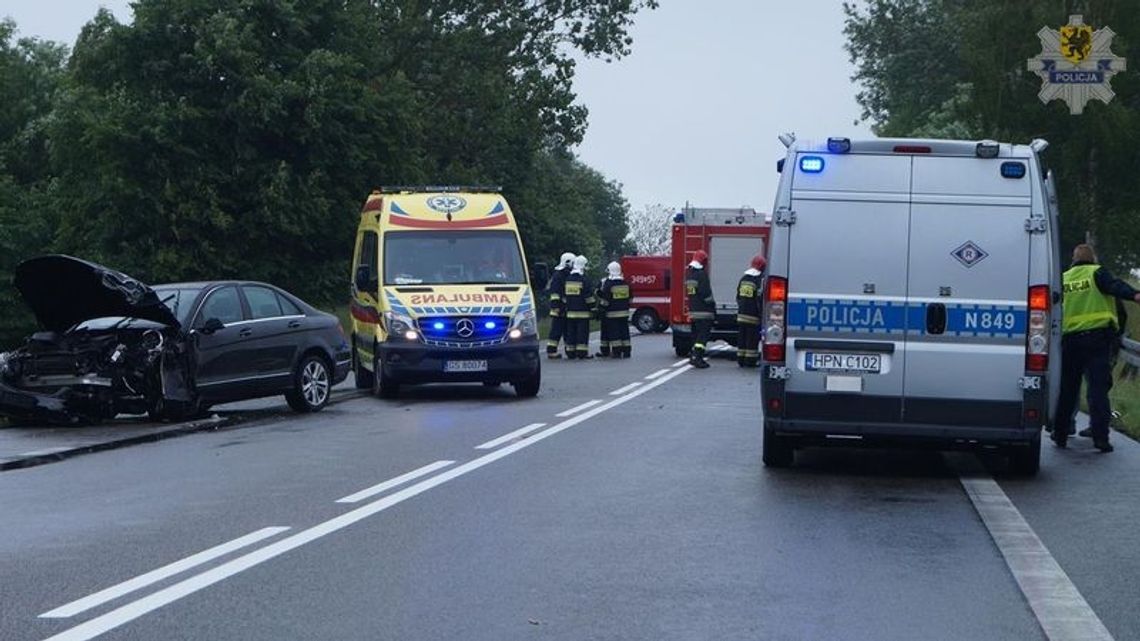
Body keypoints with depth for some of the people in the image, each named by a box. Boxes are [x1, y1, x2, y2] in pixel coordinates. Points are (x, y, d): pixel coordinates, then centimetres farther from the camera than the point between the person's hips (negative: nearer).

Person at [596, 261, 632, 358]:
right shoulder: (625, 284, 7)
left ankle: (617, 351, -6)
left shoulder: (608, 284, -11)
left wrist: (601, 310, 1)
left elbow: (604, 299, -10)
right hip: (624, 312, 5)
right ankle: (626, 351, 7)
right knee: (624, 331, 8)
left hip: (612, 313, -5)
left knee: (614, 332, -3)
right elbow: (629, 298, 15)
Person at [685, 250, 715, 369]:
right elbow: (706, 293, -18)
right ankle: (697, 357, -16)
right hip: (703, 310, -8)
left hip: (693, 310, 8)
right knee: (703, 334, -8)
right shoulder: (702, 274, -15)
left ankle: (693, 356, 19)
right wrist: (713, 305, -7)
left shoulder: (689, 273, 13)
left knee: (696, 334, 16)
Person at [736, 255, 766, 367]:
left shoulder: (744, 278, 11)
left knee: (742, 337, 12)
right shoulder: (760, 280, -13)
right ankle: (750, 360, -1)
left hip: (742, 315, 7)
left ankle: (741, 359, 15)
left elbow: (738, 296, 18)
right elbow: (760, 299, -16)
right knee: (752, 338, -2)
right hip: (753, 316, -7)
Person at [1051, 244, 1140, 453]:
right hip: (1098, 337, -4)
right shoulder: (1097, 273, 0)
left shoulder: (1063, 279, 14)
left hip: (1069, 339, 4)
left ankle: (1060, 435, 18)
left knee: (1067, 388, 12)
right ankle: (1100, 437, -12)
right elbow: (1115, 286, -21)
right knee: (1098, 388, -5)